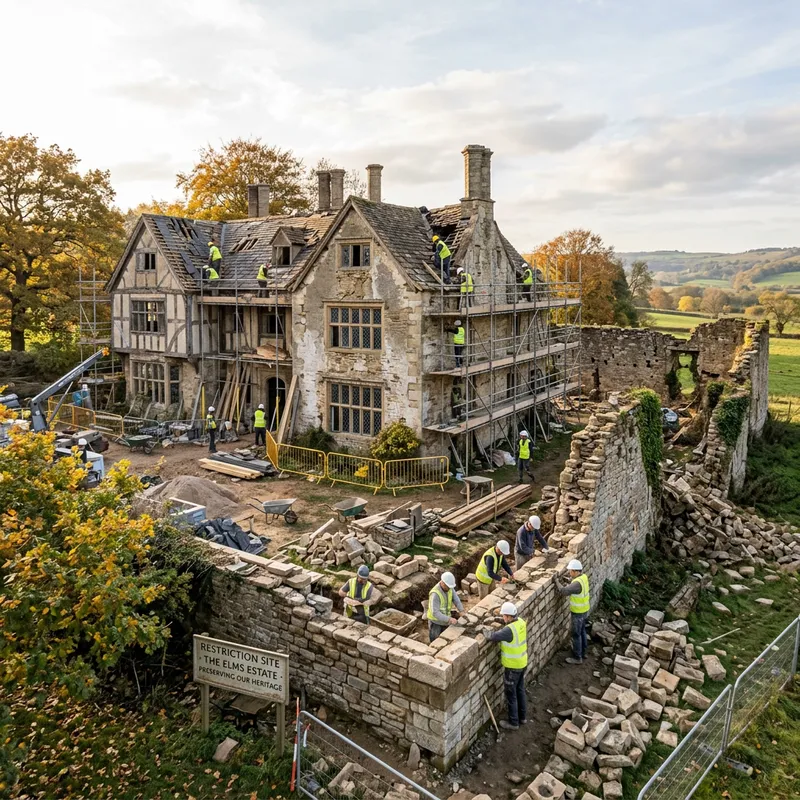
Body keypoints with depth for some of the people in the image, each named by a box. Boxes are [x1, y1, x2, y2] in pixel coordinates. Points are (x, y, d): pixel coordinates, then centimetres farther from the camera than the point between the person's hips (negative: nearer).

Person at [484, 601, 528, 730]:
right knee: (520, 690, 23)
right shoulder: (521, 622, -7)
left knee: (511, 695, 9)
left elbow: (492, 636, -30)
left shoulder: (509, 630, -32)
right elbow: (510, 620, 15)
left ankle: (513, 722, 23)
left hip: (512, 666, -8)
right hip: (522, 663, 8)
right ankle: (522, 717, 38)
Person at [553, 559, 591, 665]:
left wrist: (556, 580, -22)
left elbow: (564, 591, -34)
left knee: (576, 634, 6)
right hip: (584, 610, 9)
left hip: (578, 613, -9)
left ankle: (577, 658, 18)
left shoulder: (577, 583, -33)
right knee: (582, 632, 23)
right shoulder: (584, 577, -5)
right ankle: (583, 652, 39)